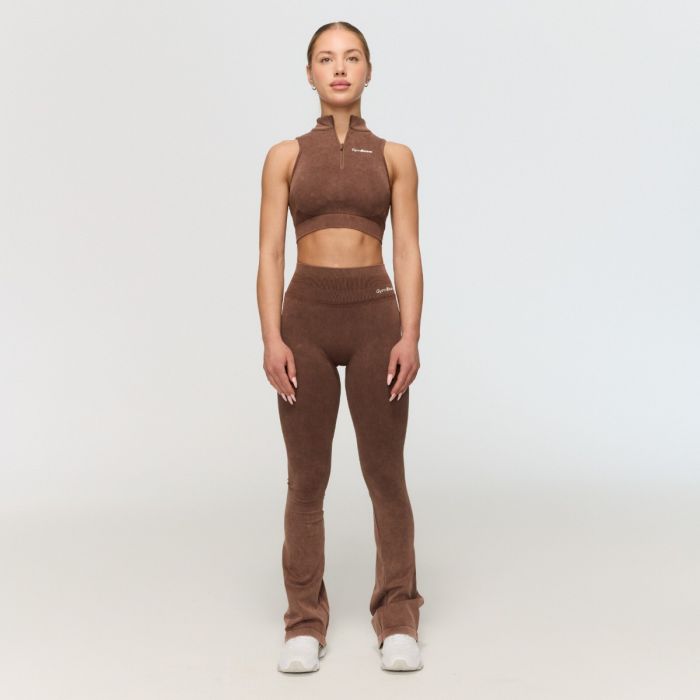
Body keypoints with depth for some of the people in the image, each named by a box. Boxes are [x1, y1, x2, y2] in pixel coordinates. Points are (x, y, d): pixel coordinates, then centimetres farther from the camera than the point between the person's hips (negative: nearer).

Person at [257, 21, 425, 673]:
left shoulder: (394, 156, 8)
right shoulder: (285, 156, 7)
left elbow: (407, 253, 2)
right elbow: (270, 254, 1)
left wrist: (410, 335, -10)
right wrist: (272, 338, -10)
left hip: (375, 314, 0)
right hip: (306, 316, 0)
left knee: (386, 475, 3)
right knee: (306, 479, 4)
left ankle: (397, 622, 15)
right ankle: (304, 625, 15)